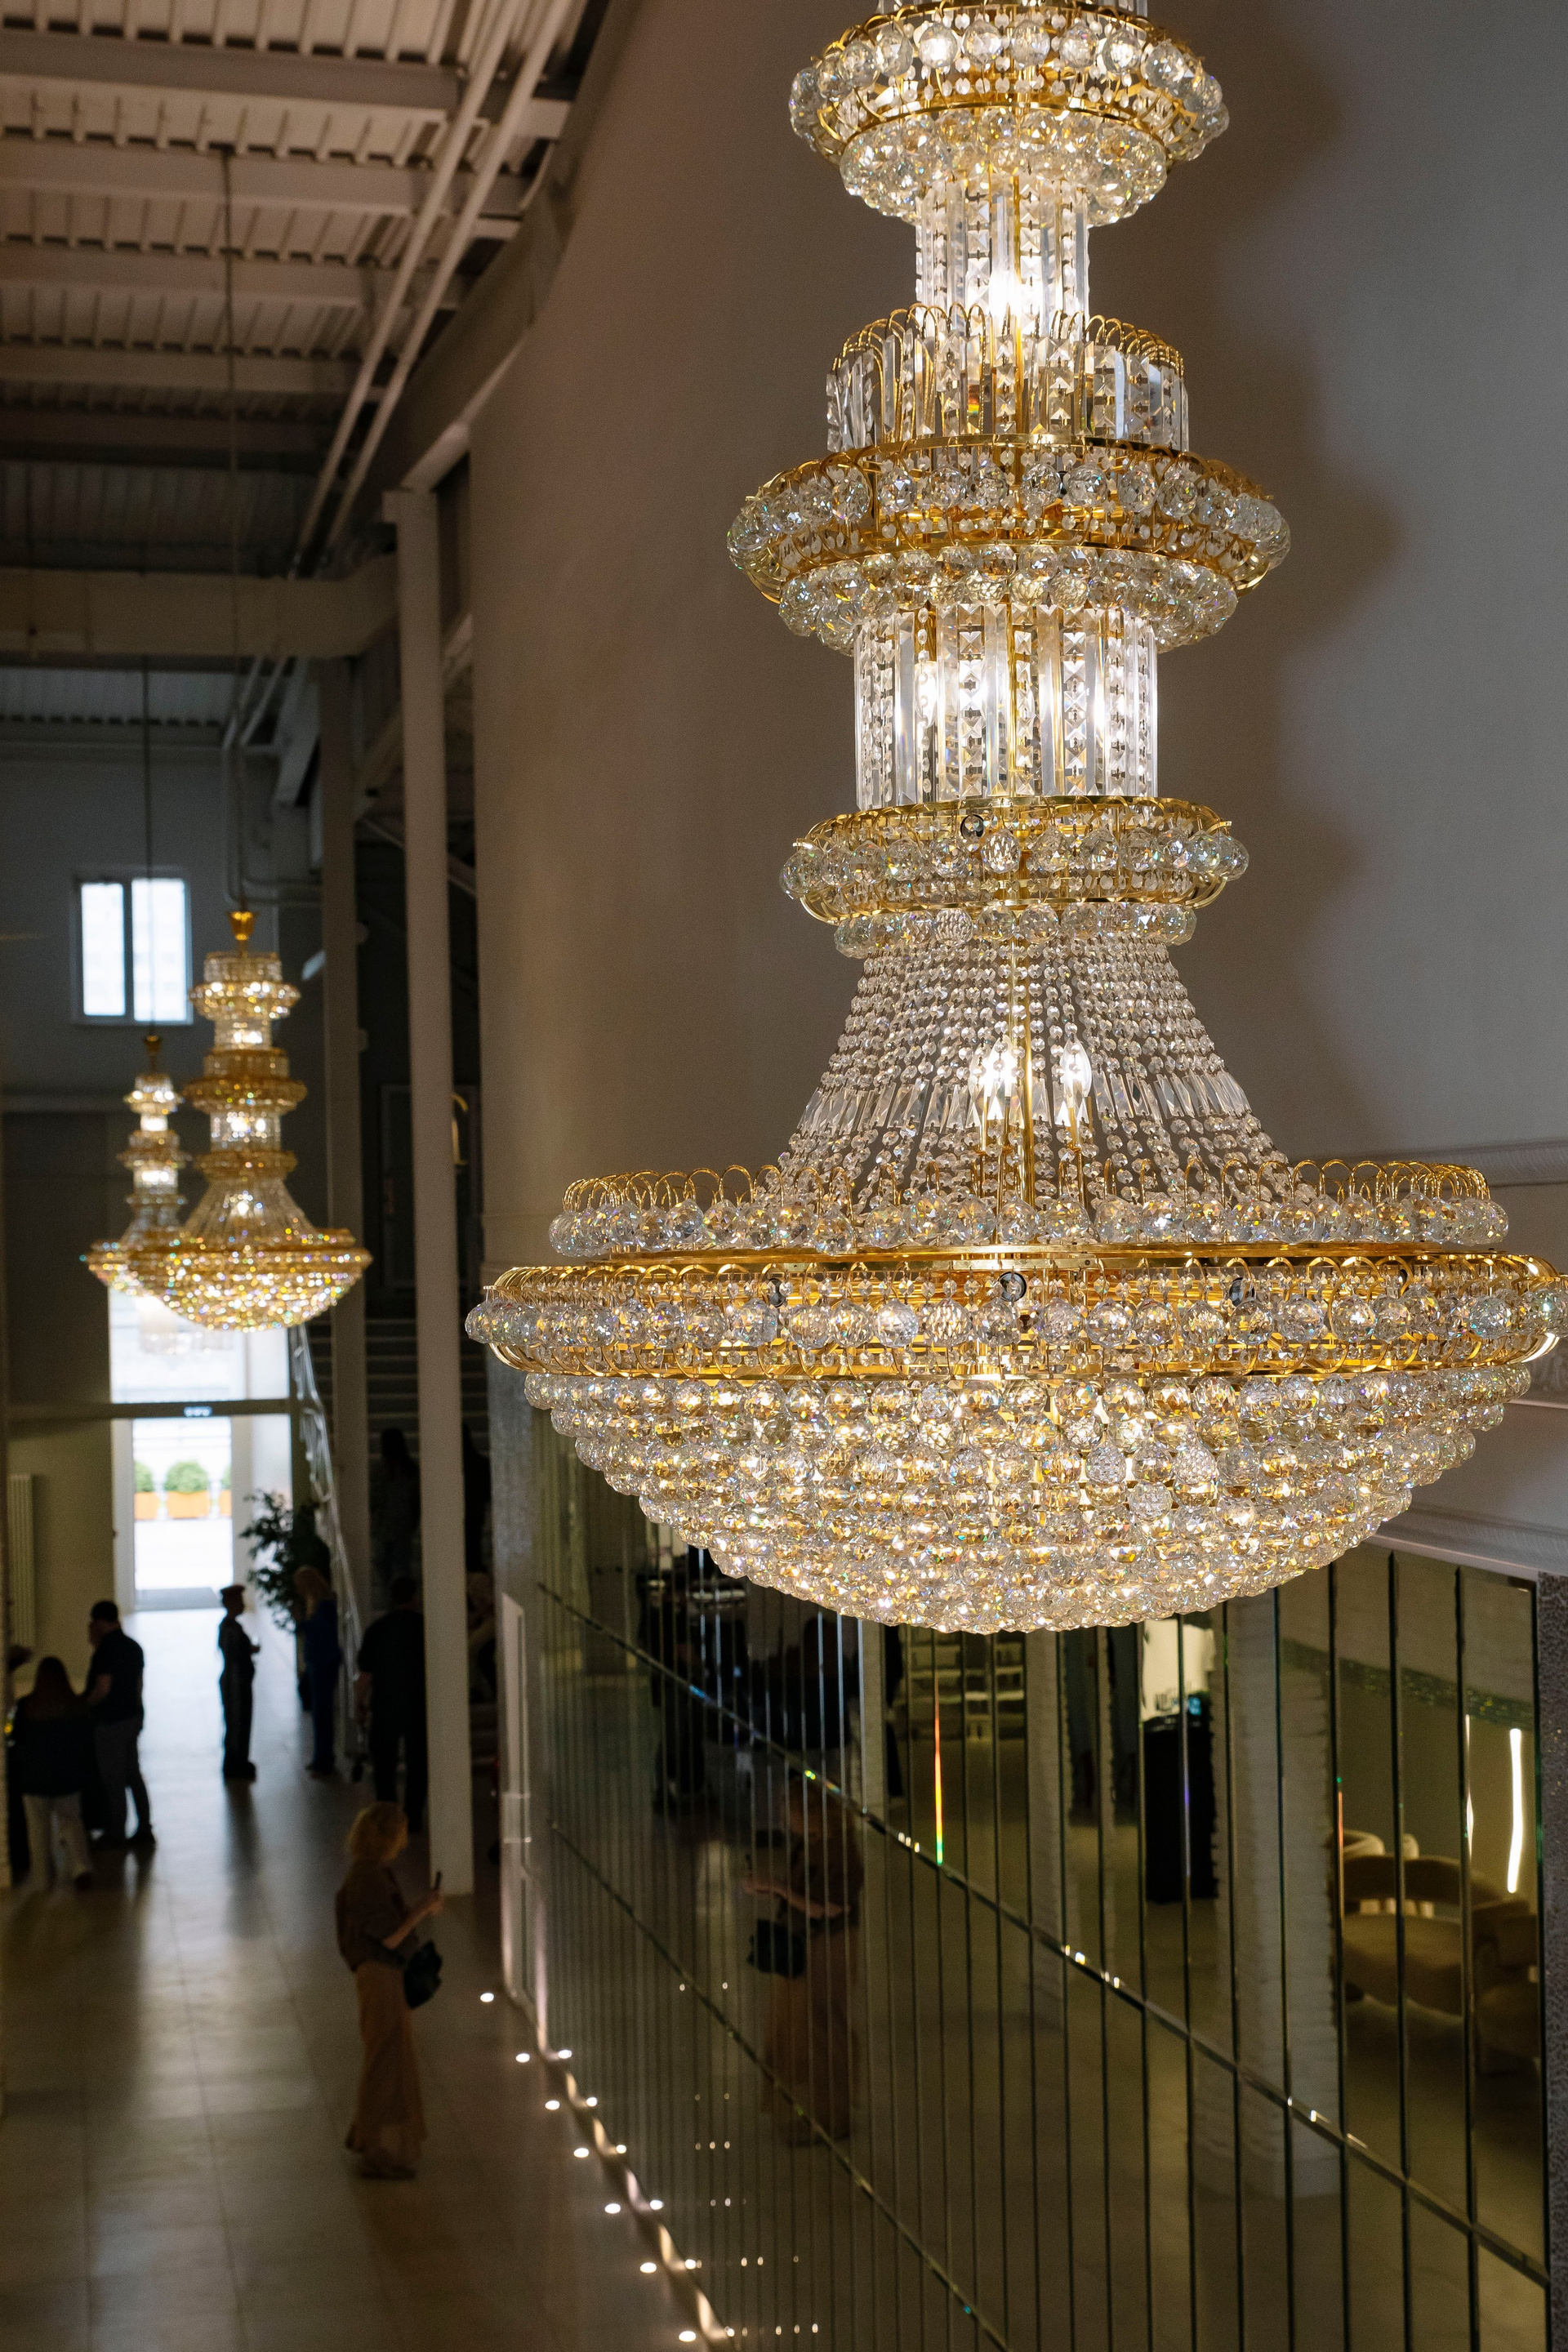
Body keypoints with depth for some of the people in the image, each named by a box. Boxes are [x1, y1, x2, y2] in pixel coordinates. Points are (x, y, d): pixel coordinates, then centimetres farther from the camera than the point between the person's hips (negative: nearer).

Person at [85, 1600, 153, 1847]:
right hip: (132, 1719, 8)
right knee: (133, 1775, 15)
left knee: (113, 1780, 3)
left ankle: (115, 1835, 12)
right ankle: (144, 1830, 19)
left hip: (109, 1723, -8)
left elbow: (103, 1688, -22)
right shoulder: (132, 1646, 7)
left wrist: (84, 1705, -9)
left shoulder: (106, 1649, -19)